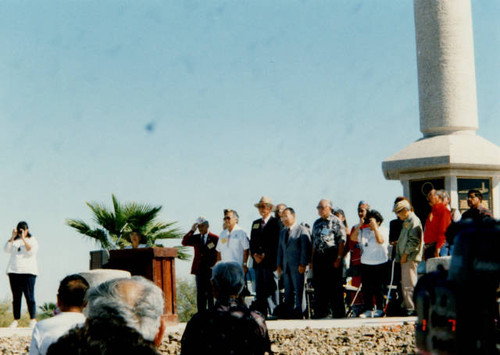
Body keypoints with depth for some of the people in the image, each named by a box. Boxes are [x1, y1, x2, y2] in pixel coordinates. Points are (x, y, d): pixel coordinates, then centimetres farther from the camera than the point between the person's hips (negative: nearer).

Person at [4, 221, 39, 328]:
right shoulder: (14, 240, 16)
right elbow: (7, 250, 2)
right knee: (16, 296, 2)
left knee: (29, 296, -9)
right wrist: (13, 237, -4)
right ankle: (16, 320, 3)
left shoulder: (32, 240, 7)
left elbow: (31, 251, -10)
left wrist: (23, 239, -13)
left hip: (28, 271, -3)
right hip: (13, 271, 3)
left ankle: (33, 319, -7)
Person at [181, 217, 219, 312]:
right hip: (199, 270, 3)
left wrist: (214, 266, -7)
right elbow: (184, 242, -4)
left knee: (210, 293, 0)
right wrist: (192, 230, -10)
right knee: (200, 294, 4)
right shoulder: (195, 238, 11)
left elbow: (218, 254, 0)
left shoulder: (215, 238, 1)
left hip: (210, 269, -3)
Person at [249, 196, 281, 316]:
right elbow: (252, 242, 17)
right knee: (259, 290, 5)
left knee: (271, 289, -8)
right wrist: (255, 255, -1)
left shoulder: (275, 223, -1)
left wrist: (265, 256, -13)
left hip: (270, 262, -6)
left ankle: (274, 313, -6)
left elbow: (276, 243, -8)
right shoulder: (255, 223, 19)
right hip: (258, 262, 6)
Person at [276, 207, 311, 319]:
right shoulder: (283, 232, 19)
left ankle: (299, 313, -1)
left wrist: (303, 264, -14)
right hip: (286, 267, 6)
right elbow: (280, 249, 21)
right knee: (288, 292, 6)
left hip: (297, 267, -6)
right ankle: (289, 313, 9)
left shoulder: (302, 230, -2)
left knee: (299, 291, -4)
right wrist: (279, 265, 12)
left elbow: (306, 248, -8)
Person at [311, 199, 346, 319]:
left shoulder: (336, 221, -3)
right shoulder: (316, 223, 17)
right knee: (319, 286, 8)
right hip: (318, 257, 6)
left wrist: (338, 258, -15)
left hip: (332, 256, -6)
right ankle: (320, 313, 15)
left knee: (335, 286, -4)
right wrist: (312, 259, 14)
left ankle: (338, 313, 2)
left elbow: (342, 241, -8)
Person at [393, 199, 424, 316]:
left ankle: (412, 308, -9)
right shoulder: (406, 222, 21)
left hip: (410, 258, -10)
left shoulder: (414, 221, -10)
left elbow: (414, 241, -18)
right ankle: (408, 306, 17)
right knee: (405, 283, 12)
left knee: (409, 284, -10)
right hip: (405, 258, 10)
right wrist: (401, 256, 15)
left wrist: (405, 254, -17)